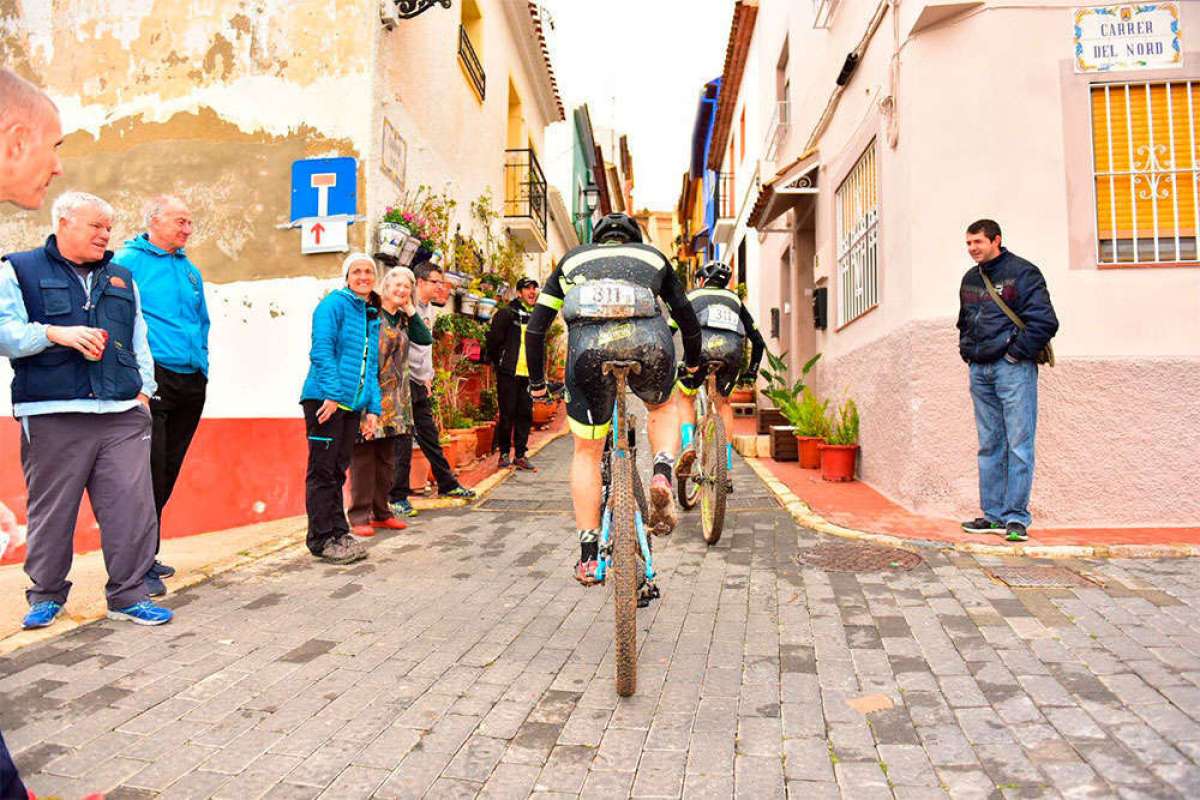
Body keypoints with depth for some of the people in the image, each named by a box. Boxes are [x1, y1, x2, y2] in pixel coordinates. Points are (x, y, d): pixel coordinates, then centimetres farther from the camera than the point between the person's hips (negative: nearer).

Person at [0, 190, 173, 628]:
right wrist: (56, 333, -16)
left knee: (132, 505, -3)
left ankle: (128, 594, 8)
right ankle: (47, 593, 24)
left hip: (123, 414, 3)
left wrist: (143, 389, 10)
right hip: (53, 415, -3)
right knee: (51, 509, 5)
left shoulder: (122, 278, 20)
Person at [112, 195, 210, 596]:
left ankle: (146, 555, 25)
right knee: (150, 469, -9)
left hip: (191, 382, 7)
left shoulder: (191, 271, 19)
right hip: (152, 380, -7)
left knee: (168, 471, 12)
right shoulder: (127, 261, -1)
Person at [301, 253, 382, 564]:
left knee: (338, 471, 13)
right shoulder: (334, 304, -3)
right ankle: (321, 539, 5)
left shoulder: (372, 318, 20)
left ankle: (338, 533, 20)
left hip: (353, 404, 7)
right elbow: (321, 350, -14)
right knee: (322, 471, -1)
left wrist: (373, 408, 12)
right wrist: (333, 393, -21)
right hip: (325, 399, -7)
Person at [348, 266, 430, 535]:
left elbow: (426, 339, 4)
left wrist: (410, 310, 1)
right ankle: (359, 516, 4)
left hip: (393, 399, 7)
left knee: (387, 458, 11)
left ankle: (380, 512, 20)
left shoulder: (403, 319, 15)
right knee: (363, 457, -2)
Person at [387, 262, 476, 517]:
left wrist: (428, 377, 16)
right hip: (403, 381, -9)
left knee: (430, 436, 17)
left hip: (420, 384, 9)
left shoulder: (428, 310, 16)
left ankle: (447, 484, 27)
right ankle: (398, 497, 5)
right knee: (403, 440, -4)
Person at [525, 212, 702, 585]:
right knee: (661, 407, 33)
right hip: (649, 341, 1)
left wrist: (537, 383, 37)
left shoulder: (573, 258, 32)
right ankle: (662, 473, 6)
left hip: (588, 344, 0)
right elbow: (687, 318, 39)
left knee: (587, 452, 17)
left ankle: (588, 557, 17)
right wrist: (693, 362, 56)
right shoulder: (653, 256, 33)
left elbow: (536, 327, 27)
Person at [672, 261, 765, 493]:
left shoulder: (691, 295, 30)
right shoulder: (735, 299, 35)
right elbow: (757, 340, 34)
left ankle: (688, 446, -1)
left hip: (703, 345, -2)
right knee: (723, 403, 24)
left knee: (684, 396, 24)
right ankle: (727, 471, 19)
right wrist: (751, 370, 45)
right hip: (733, 351, 2)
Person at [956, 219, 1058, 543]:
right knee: (990, 446, 9)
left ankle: (1017, 517, 0)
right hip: (979, 371, 7)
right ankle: (993, 515, 14)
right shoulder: (970, 279, 16)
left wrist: (1017, 352, -12)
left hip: (1013, 368, -7)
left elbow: (1045, 321, -12)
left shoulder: (1022, 273, -5)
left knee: (1018, 445, -5)